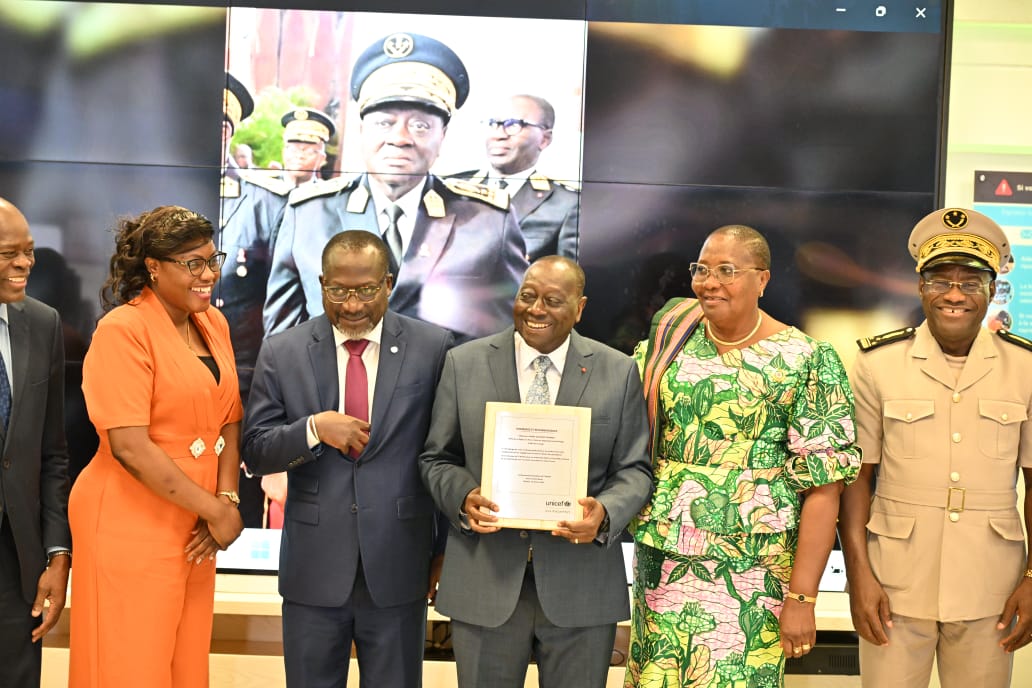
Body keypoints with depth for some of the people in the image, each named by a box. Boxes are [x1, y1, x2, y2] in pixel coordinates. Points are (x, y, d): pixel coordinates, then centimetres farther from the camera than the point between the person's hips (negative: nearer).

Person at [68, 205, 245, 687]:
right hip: (130, 526, -7)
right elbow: (129, 447, -20)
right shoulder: (123, 330, -14)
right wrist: (215, 509, -16)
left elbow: (229, 421, 9)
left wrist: (227, 499, -7)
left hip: (194, 531, 7)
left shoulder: (214, 323, 8)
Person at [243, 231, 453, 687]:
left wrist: (447, 548, 5)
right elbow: (256, 452, 0)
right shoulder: (281, 352, 0)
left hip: (398, 569, -1)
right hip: (313, 568, 1)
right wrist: (313, 428, -18)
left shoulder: (432, 348, -3)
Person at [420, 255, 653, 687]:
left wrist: (604, 513, -18)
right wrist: (464, 498, -14)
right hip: (485, 580, 0)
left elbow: (634, 470, 3)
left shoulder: (618, 372, 2)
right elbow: (437, 459, 6)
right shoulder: (464, 364, 2)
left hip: (581, 586, 0)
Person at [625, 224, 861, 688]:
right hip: (662, 560, 4)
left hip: (750, 574, -4)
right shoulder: (667, 345, 6)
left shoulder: (805, 361, -7)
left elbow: (823, 489, -10)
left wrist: (802, 597, -13)